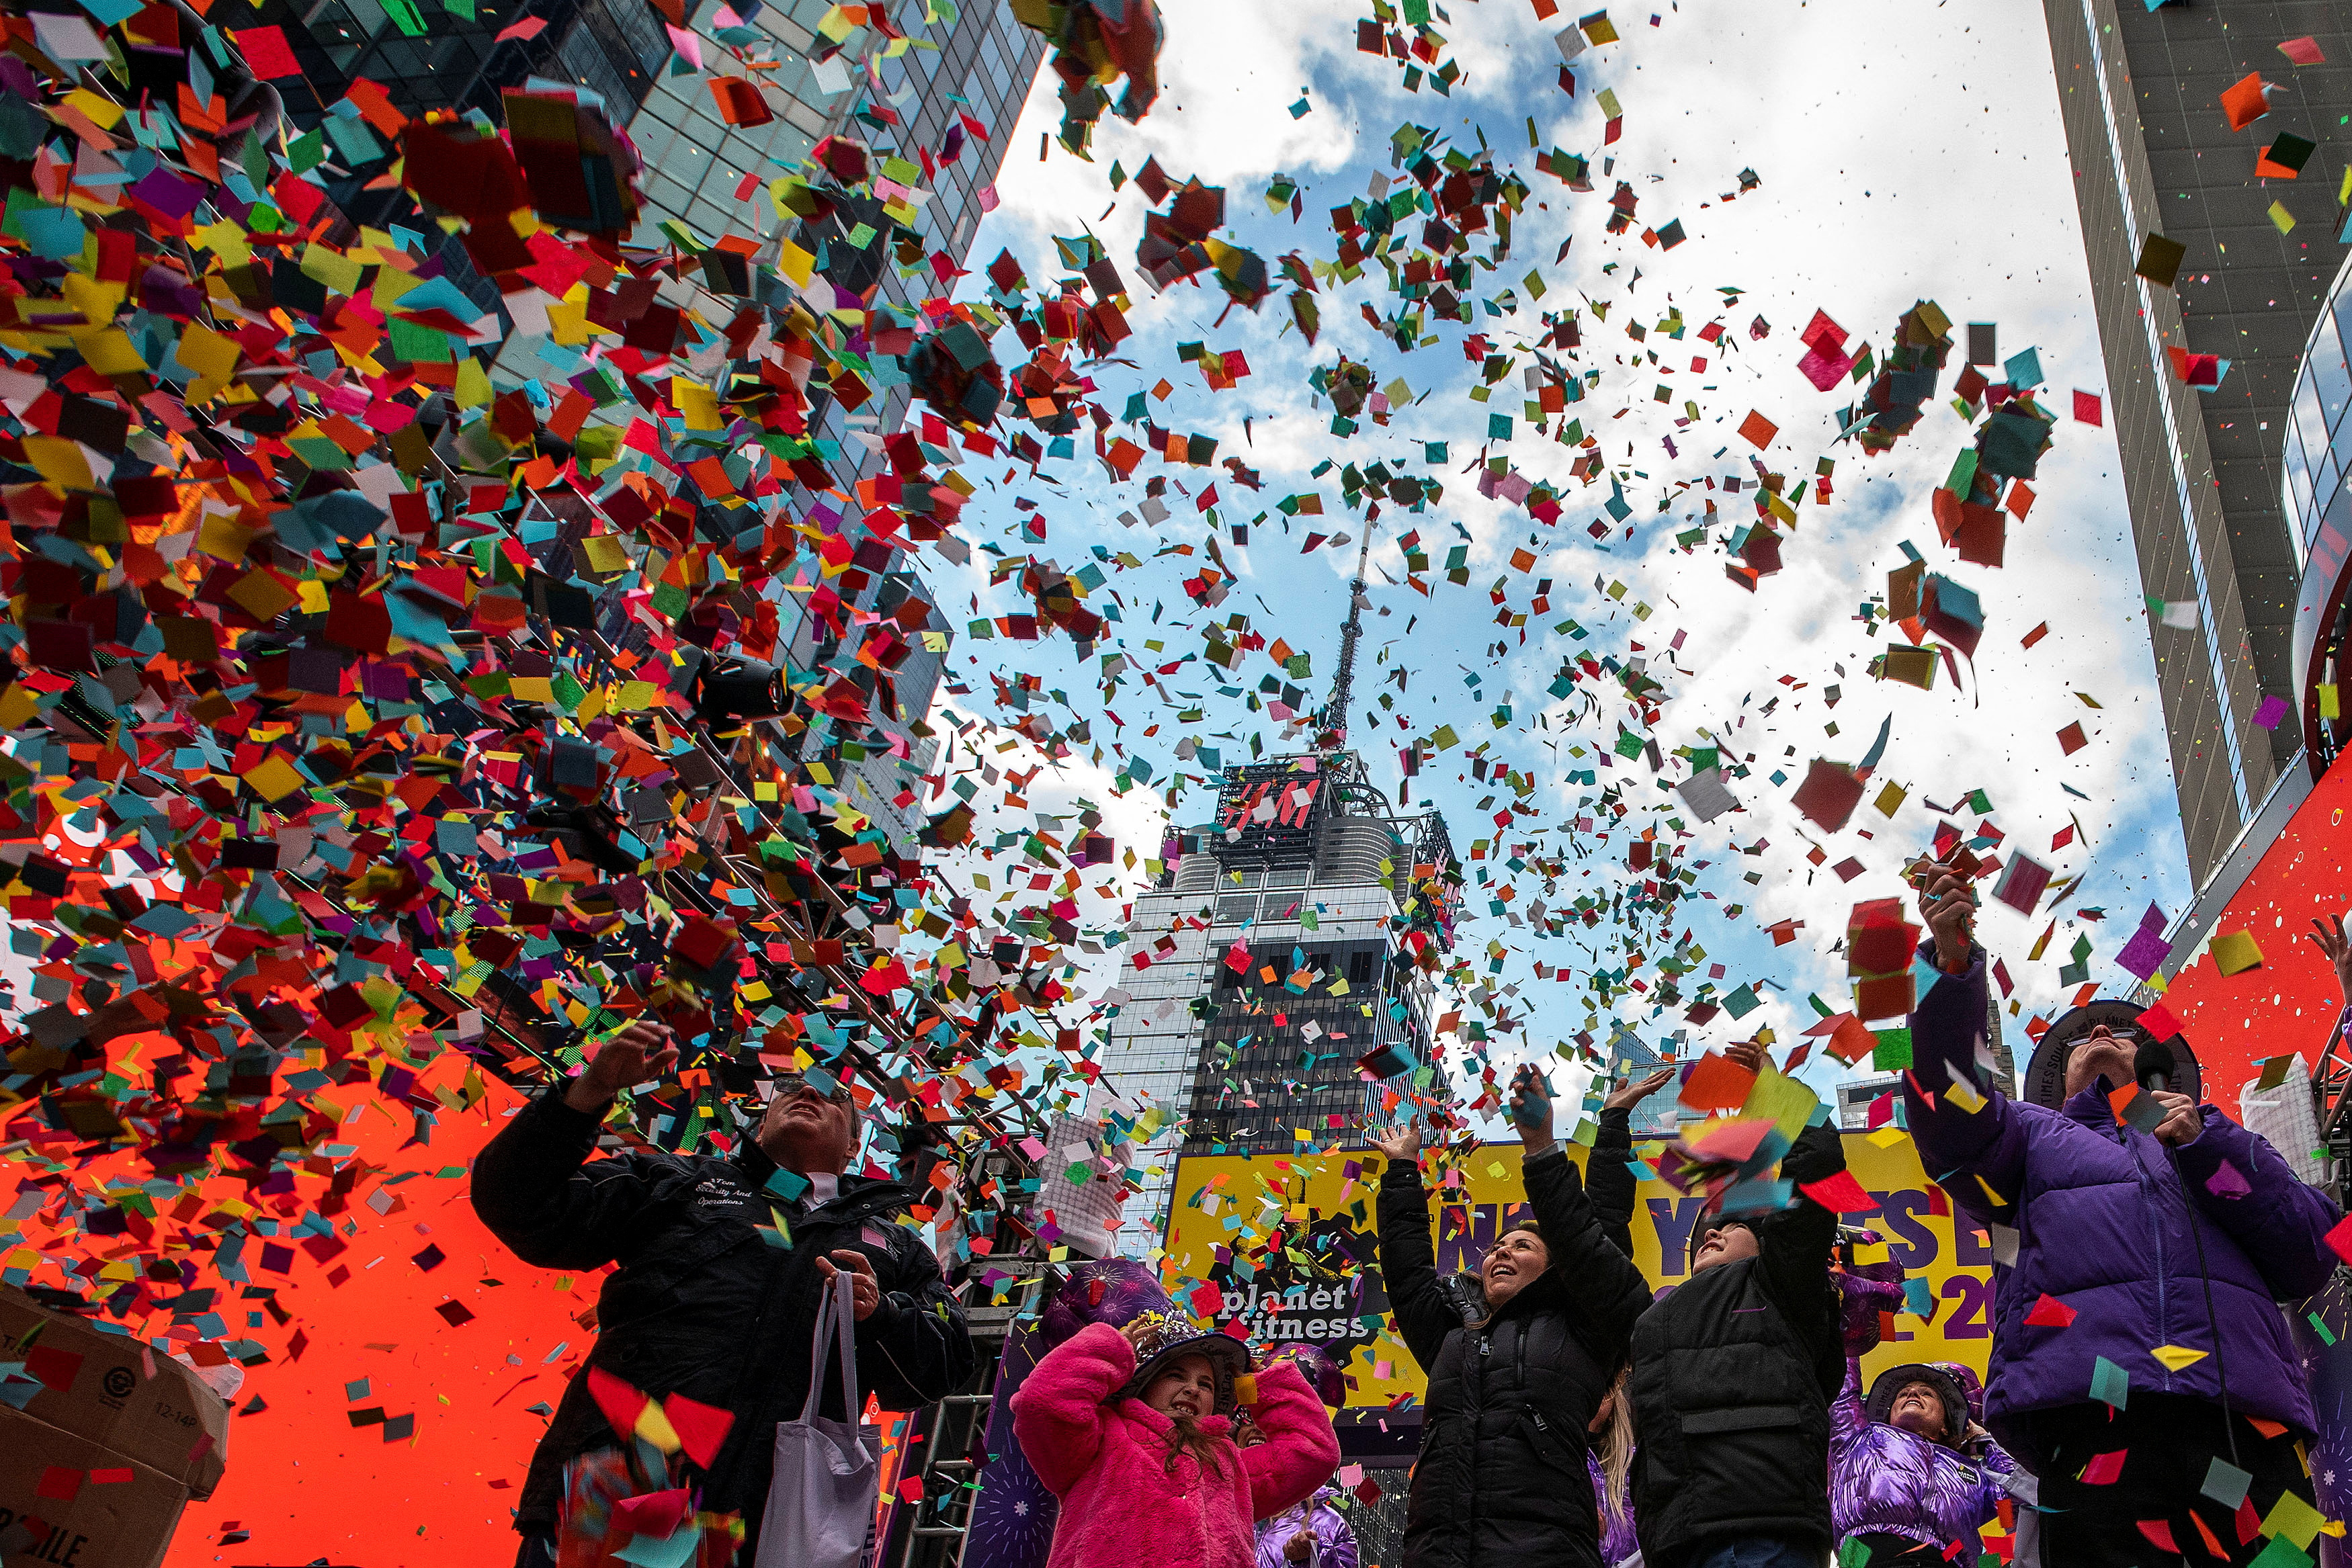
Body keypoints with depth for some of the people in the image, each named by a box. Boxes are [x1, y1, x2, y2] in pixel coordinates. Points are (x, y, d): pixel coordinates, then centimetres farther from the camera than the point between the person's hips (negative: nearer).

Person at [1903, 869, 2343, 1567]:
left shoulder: (2216, 1139, 33)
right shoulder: (2034, 1132, 27)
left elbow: (2310, 1260, 18)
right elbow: (1950, 1122, 3)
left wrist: (2204, 1147, 5)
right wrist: (1952, 965, -8)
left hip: (2249, 1426, 2)